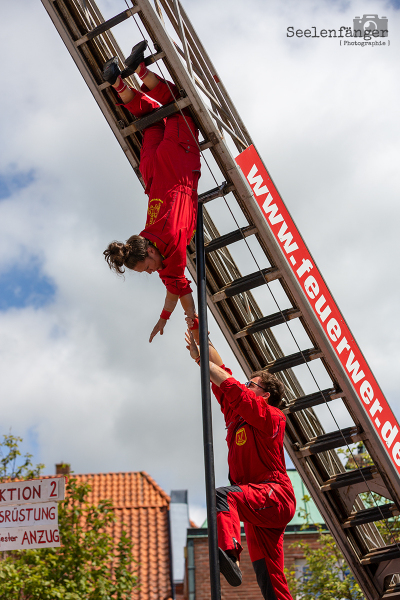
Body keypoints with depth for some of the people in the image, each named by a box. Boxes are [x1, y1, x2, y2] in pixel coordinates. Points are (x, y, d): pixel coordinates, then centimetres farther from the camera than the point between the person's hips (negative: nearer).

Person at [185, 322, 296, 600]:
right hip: (261, 504, 8)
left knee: (223, 495, -34)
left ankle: (229, 554, -52)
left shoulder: (271, 417, -3)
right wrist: (201, 339, 14)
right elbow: (223, 377, 16)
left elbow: (231, 387, -12)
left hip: (276, 497, -8)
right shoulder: (237, 415, 18)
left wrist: (200, 358, -7)